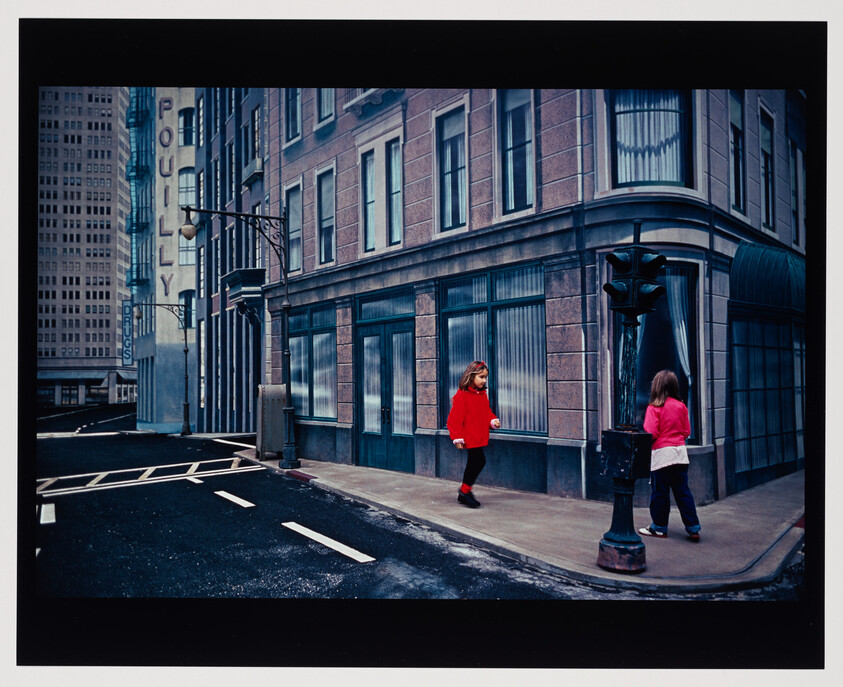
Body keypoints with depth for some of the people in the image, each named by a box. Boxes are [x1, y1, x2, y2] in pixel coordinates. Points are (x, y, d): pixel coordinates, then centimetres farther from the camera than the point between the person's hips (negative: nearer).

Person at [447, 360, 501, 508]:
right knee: (479, 461, -11)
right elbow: (455, 418, -15)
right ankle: (465, 492, 5)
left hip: (479, 437, 9)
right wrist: (458, 438, -17)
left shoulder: (482, 394, 10)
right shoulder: (462, 395, -15)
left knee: (474, 463, 15)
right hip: (469, 437, -9)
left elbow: (487, 412, 20)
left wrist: (493, 421, -1)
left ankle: (464, 493, 28)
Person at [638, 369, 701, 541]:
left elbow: (650, 433, -15)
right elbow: (687, 431, 9)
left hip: (661, 454, -5)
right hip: (680, 453, 5)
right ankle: (693, 528, 12)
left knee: (660, 492, 5)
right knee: (682, 491, 10)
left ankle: (659, 527, 15)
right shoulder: (681, 406, 4)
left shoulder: (654, 407, -12)